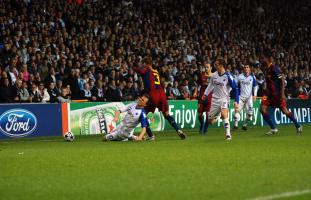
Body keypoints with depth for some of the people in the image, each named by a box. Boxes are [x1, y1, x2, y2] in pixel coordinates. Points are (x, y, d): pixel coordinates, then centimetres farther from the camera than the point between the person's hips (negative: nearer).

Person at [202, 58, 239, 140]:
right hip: (215, 99, 5)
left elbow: (235, 89, -9)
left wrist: (236, 101, -14)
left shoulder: (228, 76, -14)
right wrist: (206, 94, 16)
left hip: (224, 98, -5)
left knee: (224, 113, -31)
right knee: (210, 120, 4)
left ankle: (228, 134, -24)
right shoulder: (214, 75, 1)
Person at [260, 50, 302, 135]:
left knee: (284, 110, -1)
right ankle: (273, 128, -1)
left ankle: (298, 126, 20)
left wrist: (282, 94, -23)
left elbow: (282, 80, -18)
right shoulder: (264, 68, 5)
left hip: (277, 93, -7)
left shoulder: (274, 68, -18)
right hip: (269, 93, 7)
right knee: (263, 108, -10)